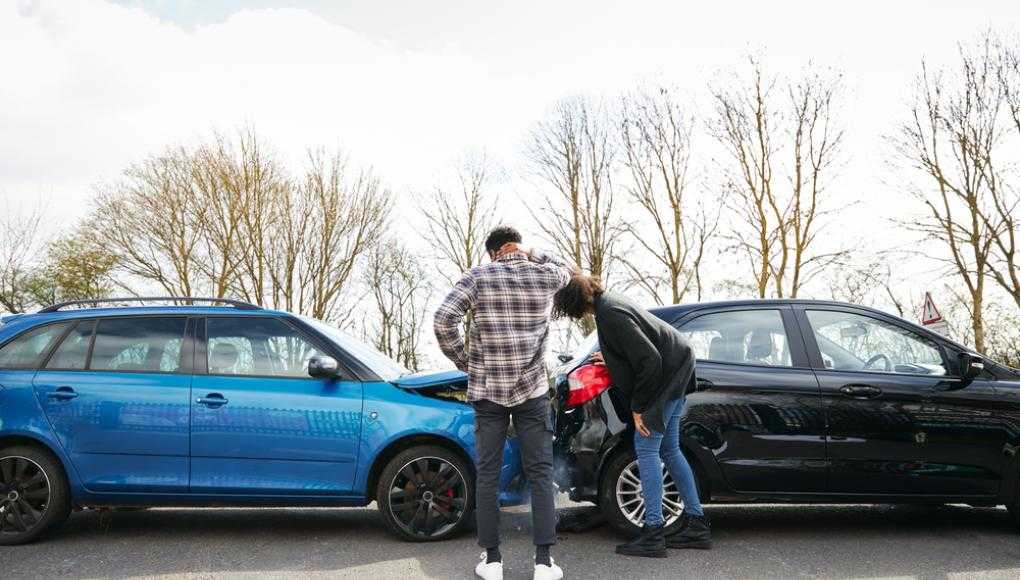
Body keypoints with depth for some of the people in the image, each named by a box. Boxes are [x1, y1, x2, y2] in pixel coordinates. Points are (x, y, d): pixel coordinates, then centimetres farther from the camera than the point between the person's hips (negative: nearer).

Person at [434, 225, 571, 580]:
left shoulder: (477, 277, -1)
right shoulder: (545, 277, 4)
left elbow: (444, 322, -10)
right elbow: (564, 269, 29)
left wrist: (463, 362, 2)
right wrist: (532, 255, 16)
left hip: (486, 390, 0)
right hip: (532, 390, 1)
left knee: (488, 474, 7)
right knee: (540, 474, 5)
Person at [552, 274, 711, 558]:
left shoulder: (611, 315, -23)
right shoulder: (609, 302, 9)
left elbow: (649, 360, -26)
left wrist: (638, 408, -19)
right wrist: (611, 359, 18)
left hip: (665, 375, -11)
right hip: (674, 372, 11)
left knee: (646, 448, -9)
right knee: (669, 450, 14)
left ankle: (653, 534, -8)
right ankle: (696, 523, 20)